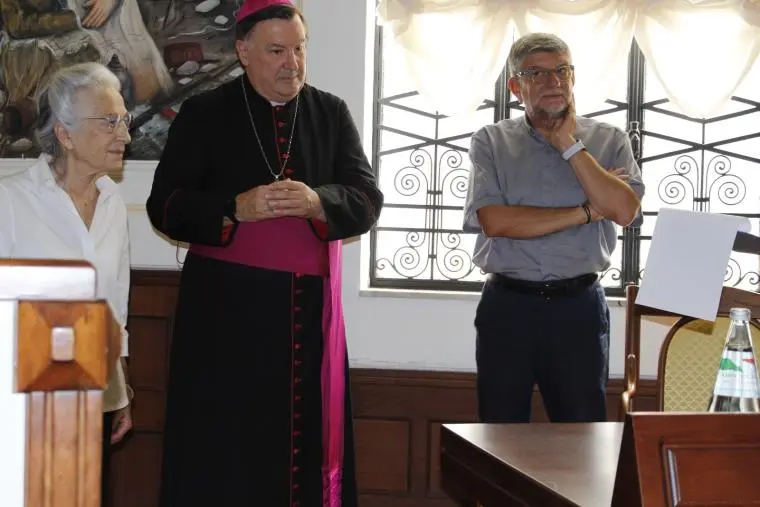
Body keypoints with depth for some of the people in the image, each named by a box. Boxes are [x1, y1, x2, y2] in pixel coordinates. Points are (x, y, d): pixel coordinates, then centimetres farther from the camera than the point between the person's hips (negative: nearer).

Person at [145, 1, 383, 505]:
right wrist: (236, 208, -18)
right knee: (221, 448, -2)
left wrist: (317, 202, -19)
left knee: (305, 437, 2)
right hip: (225, 306, -2)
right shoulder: (204, 113, 3)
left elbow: (367, 200, 2)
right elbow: (165, 206, -2)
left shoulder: (332, 113, 9)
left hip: (309, 307, 2)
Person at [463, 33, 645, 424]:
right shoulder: (491, 142, 0)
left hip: (578, 306, 1)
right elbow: (495, 221, -14)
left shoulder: (609, 141, 3)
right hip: (507, 305, 0)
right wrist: (586, 212, -12)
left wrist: (570, 144, -10)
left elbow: (623, 211, -13)